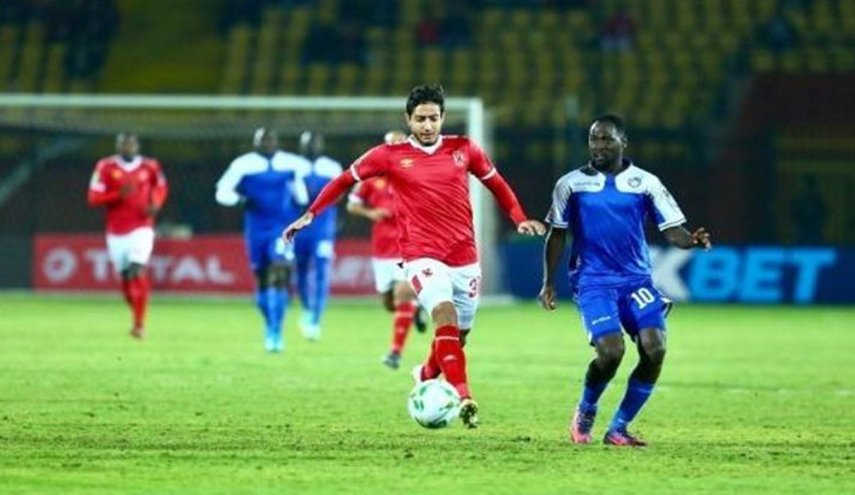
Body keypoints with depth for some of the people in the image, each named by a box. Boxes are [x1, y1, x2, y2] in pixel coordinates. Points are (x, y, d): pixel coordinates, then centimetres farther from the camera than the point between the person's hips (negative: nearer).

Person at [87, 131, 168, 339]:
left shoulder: (149, 166, 1)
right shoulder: (106, 167, -4)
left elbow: (161, 187, 20)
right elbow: (93, 198, -8)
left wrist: (156, 204, 0)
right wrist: (119, 195, -22)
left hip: (141, 229, -1)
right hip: (116, 232, 1)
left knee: (138, 272, -17)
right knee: (125, 277, 7)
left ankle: (139, 324, -13)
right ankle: (137, 315, 31)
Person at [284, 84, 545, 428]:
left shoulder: (463, 149, 5)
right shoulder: (390, 155, 0)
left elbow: (495, 183, 19)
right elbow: (346, 180, 8)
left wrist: (519, 219, 9)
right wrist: (310, 215, 4)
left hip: (464, 257, 4)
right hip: (422, 256, -3)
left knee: (458, 335, 11)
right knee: (446, 315, -27)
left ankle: (426, 375, 43)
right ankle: (463, 397, -34)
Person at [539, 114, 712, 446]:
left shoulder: (646, 183, 4)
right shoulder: (571, 184, 4)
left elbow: (671, 230, 2)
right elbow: (556, 235, 11)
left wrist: (691, 241, -20)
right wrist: (548, 283, 6)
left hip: (637, 279, 2)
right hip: (593, 281, -2)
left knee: (654, 349, -17)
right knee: (611, 351, -22)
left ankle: (618, 429, 0)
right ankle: (585, 412, 10)